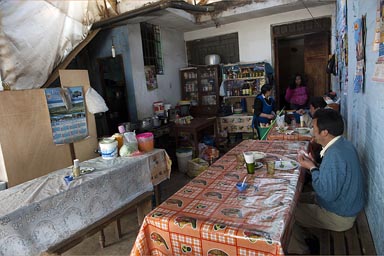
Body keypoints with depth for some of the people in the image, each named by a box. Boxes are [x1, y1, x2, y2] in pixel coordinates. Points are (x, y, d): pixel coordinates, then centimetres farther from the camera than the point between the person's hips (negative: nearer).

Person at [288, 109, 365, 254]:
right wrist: (314, 164, -2)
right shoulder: (343, 144, -1)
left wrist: (312, 168, -21)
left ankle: (296, 250, 15)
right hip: (346, 205, 9)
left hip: (338, 217, -9)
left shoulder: (334, 155, -33)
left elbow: (327, 194, -31)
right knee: (298, 199, 17)